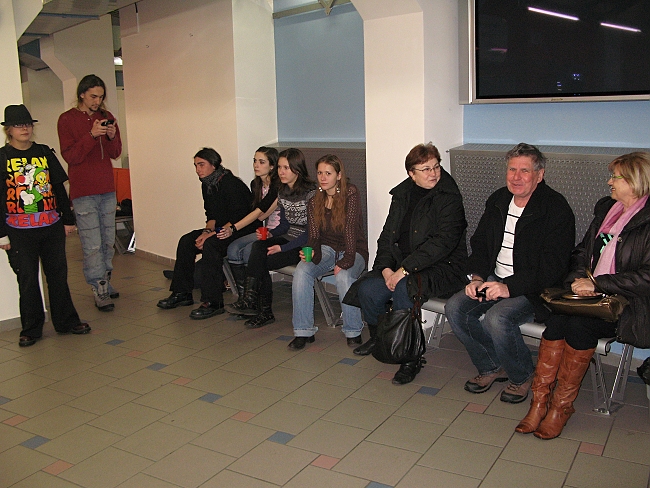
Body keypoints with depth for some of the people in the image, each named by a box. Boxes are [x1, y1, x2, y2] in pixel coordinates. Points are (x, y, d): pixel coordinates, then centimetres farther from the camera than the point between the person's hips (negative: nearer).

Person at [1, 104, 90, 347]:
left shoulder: (44, 153, 8)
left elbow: (59, 188, 12)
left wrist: (68, 219, 11)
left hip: (52, 227, 3)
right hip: (20, 233, -3)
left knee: (58, 275, 10)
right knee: (27, 280, 5)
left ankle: (66, 321, 21)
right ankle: (31, 329, 17)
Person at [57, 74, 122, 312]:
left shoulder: (106, 117, 12)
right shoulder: (67, 119, -2)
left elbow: (116, 153, 12)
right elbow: (70, 156, -9)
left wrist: (112, 137, -9)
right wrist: (91, 135, -20)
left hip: (107, 189, 5)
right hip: (83, 191, -5)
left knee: (108, 241, 10)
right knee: (92, 244, -7)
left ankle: (105, 281, 22)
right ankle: (100, 290, -3)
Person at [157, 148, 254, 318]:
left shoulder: (231, 184, -20)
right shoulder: (207, 185, 8)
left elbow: (238, 219, -24)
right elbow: (211, 215, 13)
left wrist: (212, 234, -24)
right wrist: (207, 231, -8)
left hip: (241, 230, -9)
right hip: (221, 228, 9)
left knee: (211, 244, -32)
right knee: (186, 241, -3)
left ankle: (213, 302, -29)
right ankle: (182, 293, 5)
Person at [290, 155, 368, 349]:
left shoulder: (350, 193, -11)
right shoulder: (314, 203, 3)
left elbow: (350, 228, -20)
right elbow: (314, 236, -3)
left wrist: (345, 261, -29)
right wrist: (309, 252, -27)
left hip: (353, 250, -4)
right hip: (327, 249, 4)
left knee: (343, 276, -35)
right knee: (301, 271, -26)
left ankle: (353, 332, -15)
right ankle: (303, 331, -18)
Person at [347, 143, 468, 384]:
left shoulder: (449, 197, -9)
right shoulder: (402, 194, 10)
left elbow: (443, 241, -20)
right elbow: (387, 236, 10)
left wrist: (404, 269, -24)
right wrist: (386, 268, -8)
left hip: (441, 267, -6)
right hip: (402, 266, 6)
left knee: (403, 287, -34)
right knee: (367, 289, -16)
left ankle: (410, 358, -19)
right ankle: (378, 339, 15)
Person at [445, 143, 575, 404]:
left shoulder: (556, 208, -13)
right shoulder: (498, 200, 9)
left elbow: (553, 265, -19)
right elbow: (480, 242, 15)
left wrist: (510, 287, -27)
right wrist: (476, 277, -3)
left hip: (533, 288, -7)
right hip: (495, 278, 7)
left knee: (497, 318, -31)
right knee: (455, 308, -14)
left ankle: (523, 376, -1)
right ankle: (492, 367, 7)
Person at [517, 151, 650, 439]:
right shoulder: (605, 208, 16)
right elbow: (582, 251, 19)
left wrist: (597, 283, -17)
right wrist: (578, 279, 0)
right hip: (591, 296, 5)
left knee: (579, 323, -31)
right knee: (558, 317, -25)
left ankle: (562, 405, -16)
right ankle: (540, 399, -20)